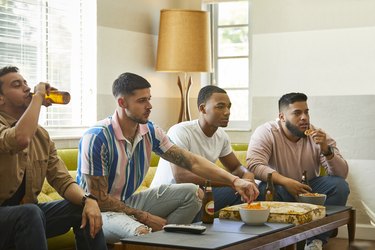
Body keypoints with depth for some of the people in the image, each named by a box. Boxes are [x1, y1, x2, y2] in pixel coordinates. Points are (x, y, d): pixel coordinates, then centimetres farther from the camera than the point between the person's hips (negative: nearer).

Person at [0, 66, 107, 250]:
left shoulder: (41, 134, 9)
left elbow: (62, 180, 4)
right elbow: (20, 139, -37)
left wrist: (88, 200, -17)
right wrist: (38, 96, -22)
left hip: (26, 214, 7)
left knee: (83, 209, -10)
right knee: (30, 212, -34)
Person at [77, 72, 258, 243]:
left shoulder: (150, 131, -3)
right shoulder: (96, 139, -22)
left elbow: (192, 162, -5)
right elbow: (100, 199, -19)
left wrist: (234, 181, -16)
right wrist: (144, 217, -16)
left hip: (128, 202, 8)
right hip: (100, 211, -7)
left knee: (193, 193, -4)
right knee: (141, 232, -38)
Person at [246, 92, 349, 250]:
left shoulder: (318, 136, -4)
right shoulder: (266, 132, -11)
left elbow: (342, 174, -9)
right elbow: (254, 165, -27)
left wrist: (326, 150, -28)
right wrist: (285, 181, -39)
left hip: (309, 189, 3)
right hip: (281, 192, -3)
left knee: (340, 185, -21)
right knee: (266, 189, -35)